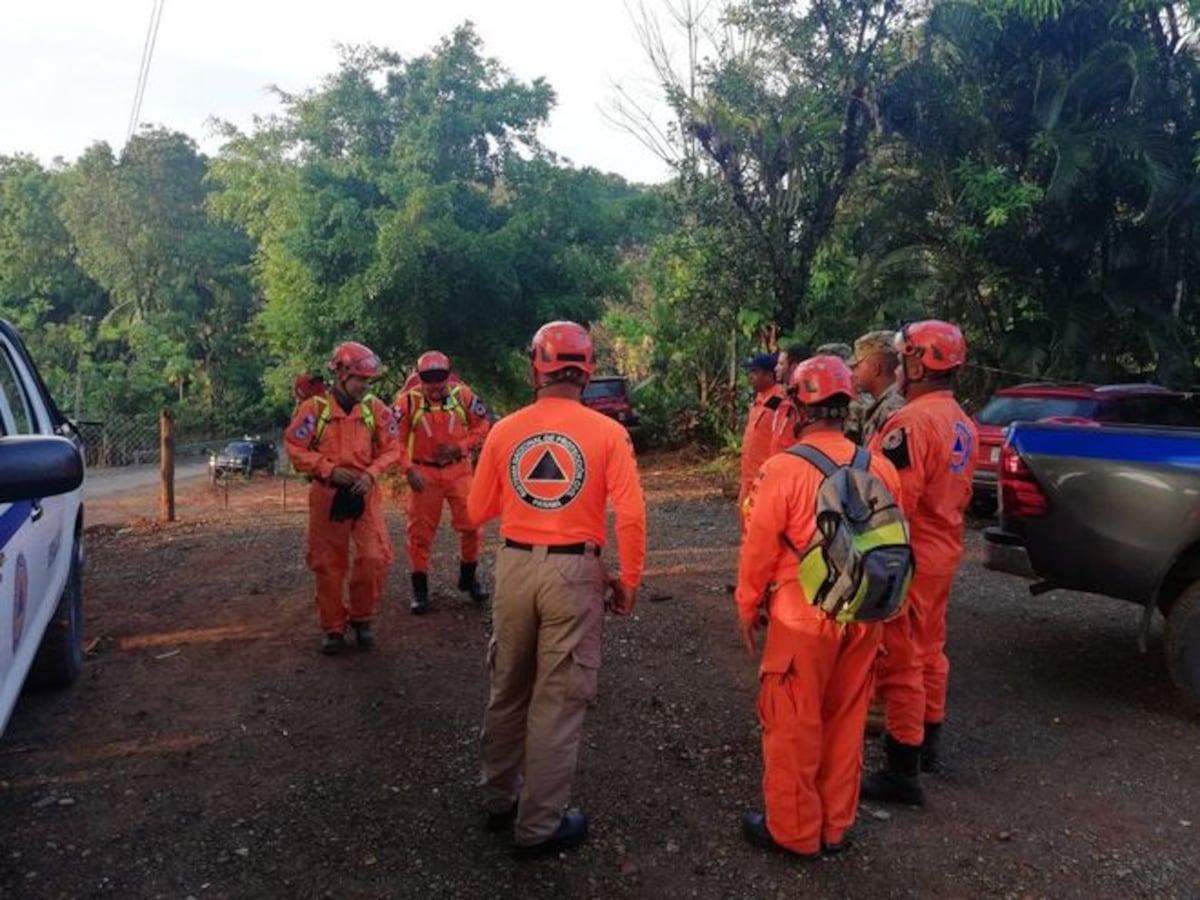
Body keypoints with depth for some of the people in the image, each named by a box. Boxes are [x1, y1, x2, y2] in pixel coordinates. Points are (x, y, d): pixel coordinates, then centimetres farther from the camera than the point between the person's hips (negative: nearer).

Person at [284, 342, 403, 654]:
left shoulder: (376, 408, -1)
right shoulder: (314, 408, -7)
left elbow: (391, 448, 3)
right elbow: (295, 448, -6)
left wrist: (371, 473, -13)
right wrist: (329, 469, -16)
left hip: (364, 493, 1)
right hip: (326, 495, -1)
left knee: (374, 558, -6)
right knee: (328, 564, 8)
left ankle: (362, 619, 17)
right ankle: (333, 628, 23)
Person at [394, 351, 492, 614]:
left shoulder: (462, 395, -6)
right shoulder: (408, 400, -10)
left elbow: (483, 425, 3)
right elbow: (396, 440, -5)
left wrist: (459, 447, -10)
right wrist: (408, 469, -15)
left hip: (458, 469, 1)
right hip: (423, 473, -1)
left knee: (470, 525, 3)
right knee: (420, 532, 5)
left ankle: (468, 577, 27)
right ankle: (420, 590, 18)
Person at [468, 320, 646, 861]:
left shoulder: (504, 430, -1)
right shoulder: (606, 432, -8)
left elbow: (478, 511, 7)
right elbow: (630, 516, -12)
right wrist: (629, 581, 0)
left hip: (514, 565, 3)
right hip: (574, 572, -3)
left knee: (508, 689, 21)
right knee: (558, 699, 9)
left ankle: (499, 799, 39)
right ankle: (539, 827, 21)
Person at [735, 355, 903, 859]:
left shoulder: (783, 469, -16)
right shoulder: (879, 467, -2)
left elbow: (758, 550, -11)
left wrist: (746, 608, 4)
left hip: (803, 619, -5)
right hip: (863, 619, 5)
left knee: (793, 727, 11)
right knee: (846, 722, 18)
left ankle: (793, 831, 25)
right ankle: (835, 826, 33)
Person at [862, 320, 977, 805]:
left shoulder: (912, 423, -23)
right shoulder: (962, 423, 8)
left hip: (905, 561, -9)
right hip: (942, 554, 9)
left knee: (900, 663, 0)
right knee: (929, 651, 21)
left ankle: (903, 774, 10)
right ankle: (927, 743, 38)